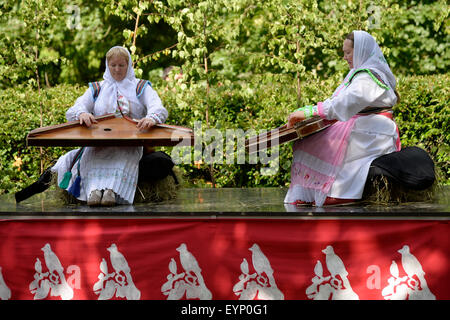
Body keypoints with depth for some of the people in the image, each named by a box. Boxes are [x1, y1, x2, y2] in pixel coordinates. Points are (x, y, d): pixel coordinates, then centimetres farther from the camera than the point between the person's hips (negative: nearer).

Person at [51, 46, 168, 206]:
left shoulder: (141, 87, 16)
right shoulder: (97, 89, 21)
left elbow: (159, 108, -4)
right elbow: (72, 111, 6)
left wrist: (152, 118, -32)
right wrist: (82, 114, -22)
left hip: (130, 142, -2)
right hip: (99, 141, 2)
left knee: (125, 158, -37)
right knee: (92, 157, -33)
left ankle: (112, 190, -58)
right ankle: (94, 189, -54)